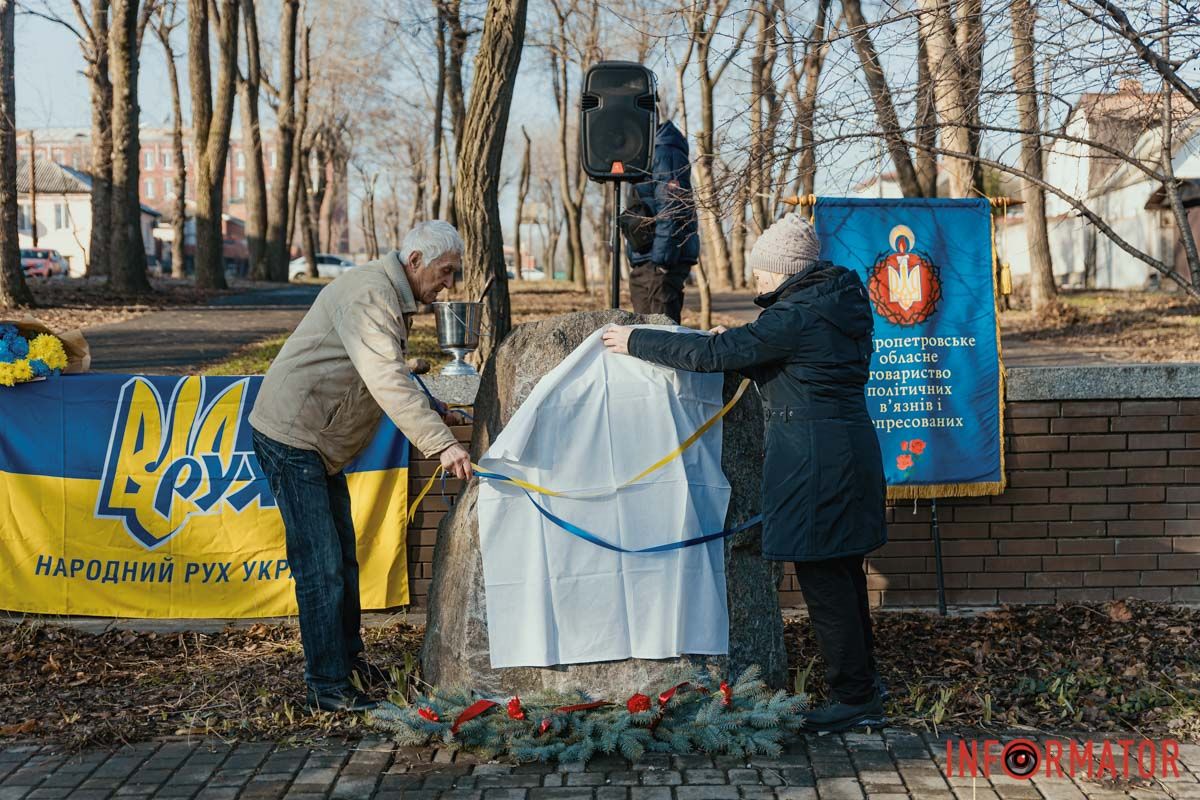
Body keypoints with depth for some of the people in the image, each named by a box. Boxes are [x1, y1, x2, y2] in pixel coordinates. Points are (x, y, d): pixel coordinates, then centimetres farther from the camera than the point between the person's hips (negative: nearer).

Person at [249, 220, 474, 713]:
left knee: (342, 558, 17)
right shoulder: (368, 294, -21)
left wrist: (435, 411, 12)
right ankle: (328, 689, -5)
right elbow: (387, 382, -32)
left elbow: (391, 378, 24)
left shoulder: (392, 300, 13)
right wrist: (442, 444, -37)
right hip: (290, 437, -11)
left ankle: (349, 663, 29)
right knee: (321, 566, -10)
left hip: (319, 443, 11)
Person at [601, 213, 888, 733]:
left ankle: (855, 697, 7)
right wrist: (735, 345, 11)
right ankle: (862, 681, 28)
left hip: (813, 464, -10)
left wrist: (636, 341, -7)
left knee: (824, 582, -1)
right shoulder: (838, 304, 11)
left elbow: (712, 354, -16)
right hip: (850, 449, 10)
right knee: (843, 573, 18)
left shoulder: (796, 316, -18)